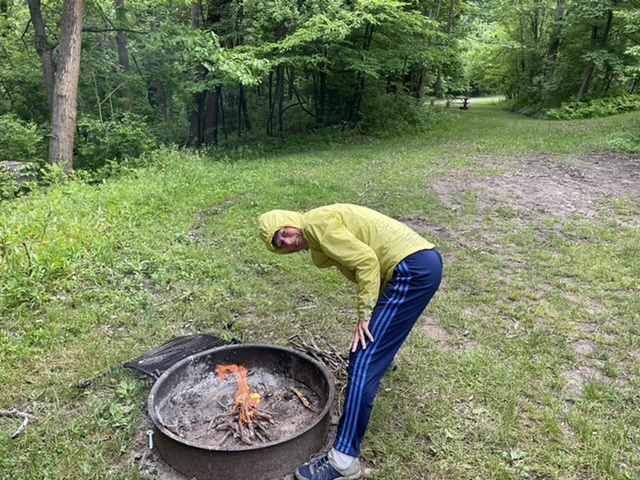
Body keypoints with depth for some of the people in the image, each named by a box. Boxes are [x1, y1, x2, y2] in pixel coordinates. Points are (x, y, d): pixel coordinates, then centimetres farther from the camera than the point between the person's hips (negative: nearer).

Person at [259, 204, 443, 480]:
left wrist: (364, 316, -12)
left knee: (363, 363, -11)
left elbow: (367, 262, -16)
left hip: (413, 268, -10)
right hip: (425, 261, 10)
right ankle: (383, 357, 68)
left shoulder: (315, 222, -7)